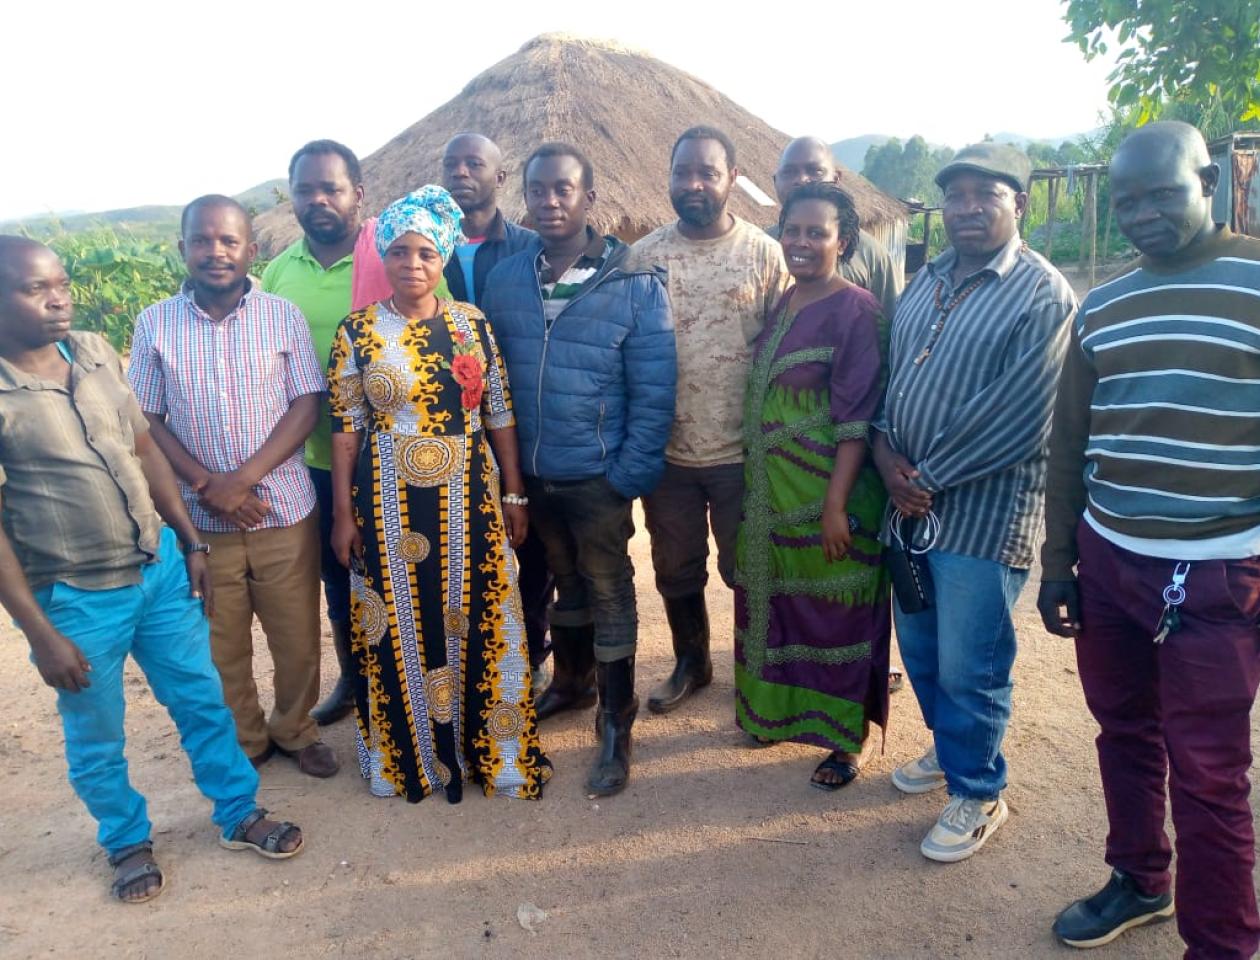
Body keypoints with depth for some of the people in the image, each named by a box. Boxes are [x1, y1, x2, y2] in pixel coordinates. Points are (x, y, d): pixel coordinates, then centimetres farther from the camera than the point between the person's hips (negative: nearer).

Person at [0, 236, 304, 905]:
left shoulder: (96, 353, -1)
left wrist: (192, 545, 8)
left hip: (160, 569, 4)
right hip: (75, 600, -4)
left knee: (202, 701, 16)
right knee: (96, 738, 16)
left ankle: (239, 813, 36)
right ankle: (127, 841, 40)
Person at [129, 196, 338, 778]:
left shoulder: (283, 316, -2)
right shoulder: (155, 324, 0)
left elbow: (306, 407, -6)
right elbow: (146, 420, 1)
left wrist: (242, 479, -15)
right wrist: (204, 484, -12)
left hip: (284, 511, -1)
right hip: (199, 518, 1)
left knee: (297, 637, 10)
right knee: (220, 644, 13)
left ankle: (296, 730, 34)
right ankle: (245, 741, 35)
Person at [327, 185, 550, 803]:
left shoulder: (471, 323, 1)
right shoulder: (358, 331, -1)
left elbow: (500, 415, 4)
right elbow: (345, 426, 1)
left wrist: (514, 496, 3)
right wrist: (343, 513, -2)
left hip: (468, 497, 1)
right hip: (389, 502, 0)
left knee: (477, 619, 8)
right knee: (401, 626, 9)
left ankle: (492, 748, 29)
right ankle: (412, 754, 30)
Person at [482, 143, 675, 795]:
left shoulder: (635, 285, -11)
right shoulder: (504, 280, 1)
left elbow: (653, 394, -11)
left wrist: (630, 476, -14)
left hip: (598, 478, -4)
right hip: (530, 474, 4)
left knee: (609, 593, 8)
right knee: (565, 582, 21)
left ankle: (616, 724, 23)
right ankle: (571, 680, 43)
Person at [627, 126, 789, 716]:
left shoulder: (763, 253, -4)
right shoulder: (644, 255, 1)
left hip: (742, 450, -2)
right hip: (667, 450, 2)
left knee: (746, 569, 12)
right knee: (676, 569, 16)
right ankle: (690, 663, 39)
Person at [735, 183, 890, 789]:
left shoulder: (855, 310, -13)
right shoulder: (780, 303, 9)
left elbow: (856, 418, -17)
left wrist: (836, 504, -20)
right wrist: (753, 483, 11)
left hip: (825, 490, -7)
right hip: (769, 488, 7)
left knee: (833, 609, 6)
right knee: (774, 598, 17)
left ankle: (846, 739, 23)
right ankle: (778, 708, 39)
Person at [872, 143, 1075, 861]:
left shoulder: (1044, 297, -12)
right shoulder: (926, 282, 11)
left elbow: (1019, 419, -19)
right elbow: (888, 375, 12)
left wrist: (927, 477, -15)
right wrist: (885, 450, -7)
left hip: (982, 514, -7)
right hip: (910, 505, 7)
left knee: (968, 669, 5)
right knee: (919, 649, 20)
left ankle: (978, 794, 28)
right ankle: (950, 748, 45)